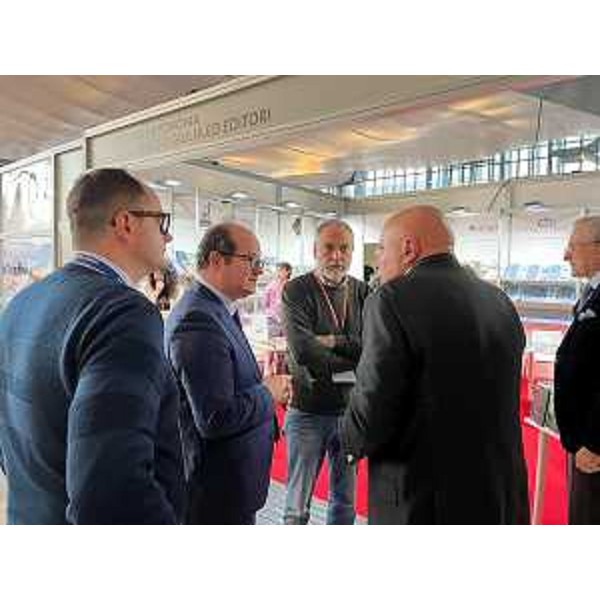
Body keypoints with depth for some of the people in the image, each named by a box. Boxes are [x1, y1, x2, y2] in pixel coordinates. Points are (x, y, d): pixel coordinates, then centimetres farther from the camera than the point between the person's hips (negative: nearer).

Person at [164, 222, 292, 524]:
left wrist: (265, 383, -1)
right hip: (218, 488, -10)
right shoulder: (198, 320, -26)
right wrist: (268, 393, -15)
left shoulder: (213, 309, 6)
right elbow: (216, 419, -30)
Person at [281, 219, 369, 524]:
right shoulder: (296, 291, -9)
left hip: (350, 410, 4)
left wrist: (335, 342, -19)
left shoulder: (362, 292, 2)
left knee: (345, 500, 20)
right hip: (308, 410, -3)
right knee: (297, 506, 9)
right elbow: (303, 352, -22)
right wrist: (356, 362, -14)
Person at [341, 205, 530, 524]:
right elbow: (501, 405, 9)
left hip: (422, 502, -6)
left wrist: (352, 442, 1)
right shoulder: (500, 301, 3)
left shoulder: (394, 299, -19)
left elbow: (371, 416, -21)